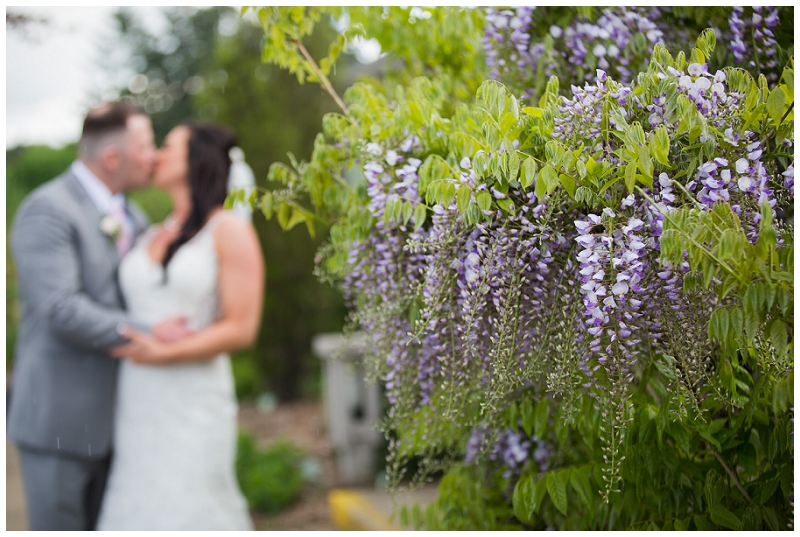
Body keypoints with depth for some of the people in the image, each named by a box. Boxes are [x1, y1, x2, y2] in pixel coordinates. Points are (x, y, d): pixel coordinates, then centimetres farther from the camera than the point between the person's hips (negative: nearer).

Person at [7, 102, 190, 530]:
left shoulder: (132, 218, 13)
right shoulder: (48, 209, -13)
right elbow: (62, 309, -23)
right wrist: (148, 335, -22)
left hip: (108, 419, 8)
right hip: (56, 419, -8)